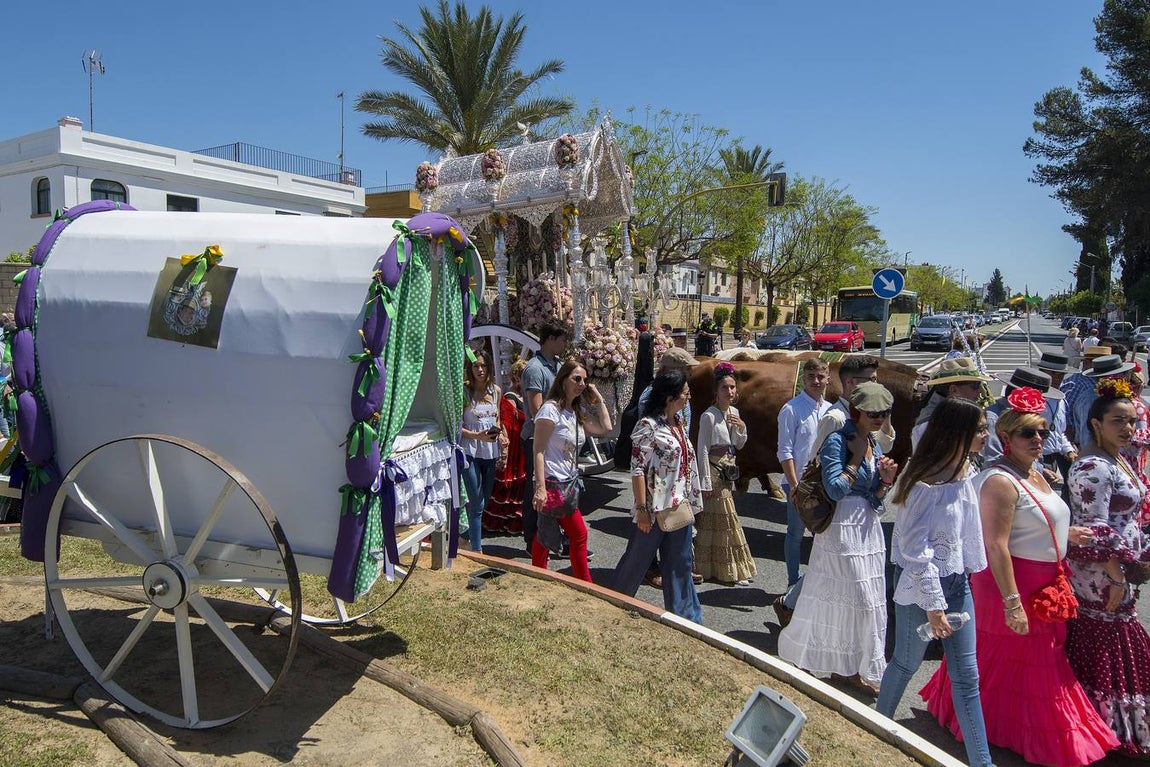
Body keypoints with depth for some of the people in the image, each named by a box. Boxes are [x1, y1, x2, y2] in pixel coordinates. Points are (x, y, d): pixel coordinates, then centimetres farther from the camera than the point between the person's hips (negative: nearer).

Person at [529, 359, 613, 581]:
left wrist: (598, 398, 11)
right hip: (552, 483, -8)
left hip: (568, 483, 8)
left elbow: (605, 429, 12)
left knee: (544, 537, 10)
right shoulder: (551, 409, -13)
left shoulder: (577, 411, 12)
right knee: (579, 535, 0)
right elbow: (538, 451, -16)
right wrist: (540, 487, -23)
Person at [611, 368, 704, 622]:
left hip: (679, 507, 7)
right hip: (654, 508, -7)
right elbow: (637, 470, -17)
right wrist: (642, 509, -18)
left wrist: (690, 501, 16)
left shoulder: (679, 423, 9)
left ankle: (685, 616, 23)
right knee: (636, 561, 8)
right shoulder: (648, 425, -16)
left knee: (681, 564, 13)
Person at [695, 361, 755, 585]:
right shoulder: (709, 415, -15)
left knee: (716, 519, 15)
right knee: (724, 518, 0)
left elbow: (739, 445, 14)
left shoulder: (734, 412, 7)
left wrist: (742, 428, -5)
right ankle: (729, 571, 11)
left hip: (729, 469, 7)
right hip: (714, 469, -7)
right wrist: (706, 481, -16)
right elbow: (702, 450, -15)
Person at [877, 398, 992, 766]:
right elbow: (914, 551, -22)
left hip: (956, 581, 7)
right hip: (920, 584, -7)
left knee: (967, 676, 10)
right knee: (907, 662, 13)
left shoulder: (967, 472, 0)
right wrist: (934, 605, -19)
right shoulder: (927, 484, -24)